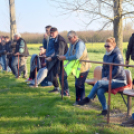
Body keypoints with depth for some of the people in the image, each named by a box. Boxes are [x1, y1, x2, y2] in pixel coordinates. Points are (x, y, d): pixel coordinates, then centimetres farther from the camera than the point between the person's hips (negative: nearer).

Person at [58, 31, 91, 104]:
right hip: (77, 68, 9)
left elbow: (77, 56, -32)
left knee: (79, 85, -5)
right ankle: (78, 100, 27)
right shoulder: (72, 44, 8)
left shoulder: (80, 44, -21)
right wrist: (63, 56, -8)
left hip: (83, 68, -9)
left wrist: (65, 58, -27)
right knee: (78, 84, 15)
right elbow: (68, 54, 13)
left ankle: (80, 101, 6)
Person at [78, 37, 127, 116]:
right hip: (109, 79, 6)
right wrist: (104, 77, 0)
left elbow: (117, 70, -16)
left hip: (119, 80, -6)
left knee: (99, 83, -28)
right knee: (99, 91, -21)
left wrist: (108, 78, -16)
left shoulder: (117, 55, -10)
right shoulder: (106, 56, 13)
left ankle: (88, 99, -15)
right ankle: (105, 110, -9)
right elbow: (104, 69, 17)